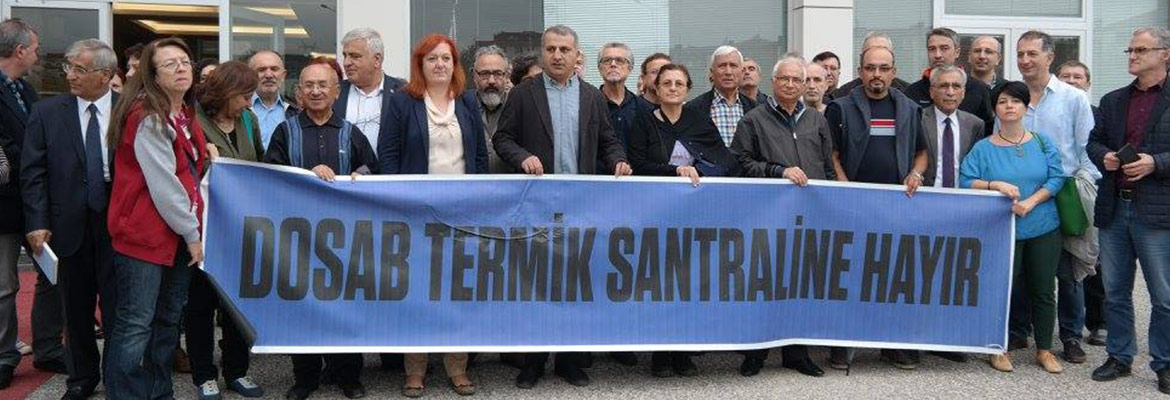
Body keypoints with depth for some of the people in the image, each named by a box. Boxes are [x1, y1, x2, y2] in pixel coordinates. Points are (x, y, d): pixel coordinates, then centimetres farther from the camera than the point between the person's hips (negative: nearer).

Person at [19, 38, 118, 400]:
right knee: (77, 308, 13)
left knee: (117, 307, 3)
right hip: (70, 225, 2)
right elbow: (33, 172, 1)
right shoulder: (46, 112, 2)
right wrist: (38, 223, -6)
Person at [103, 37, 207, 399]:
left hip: (178, 234, 9)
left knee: (169, 320, 13)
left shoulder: (185, 116, 13)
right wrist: (192, 234, -13)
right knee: (135, 324, -5)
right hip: (145, 233, -9)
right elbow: (162, 184, -18)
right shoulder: (148, 117, -14)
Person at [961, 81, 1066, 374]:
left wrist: (1031, 201, -15)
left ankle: (1044, 350, 23)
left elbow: (1056, 177, -2)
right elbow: (966, 181, -8)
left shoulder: (1042, 142, 4)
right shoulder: (984, 148, -2)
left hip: (1044, 229, 2)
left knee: (1044, 290, 9)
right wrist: (995, 185, -23)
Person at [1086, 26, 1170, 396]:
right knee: (1114, 292, 13)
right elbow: (1094, 142, 17)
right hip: (1114, 208, 5)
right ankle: (1119, 357, 25)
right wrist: (1104, 157, -3)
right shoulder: (1113, 101, 13)